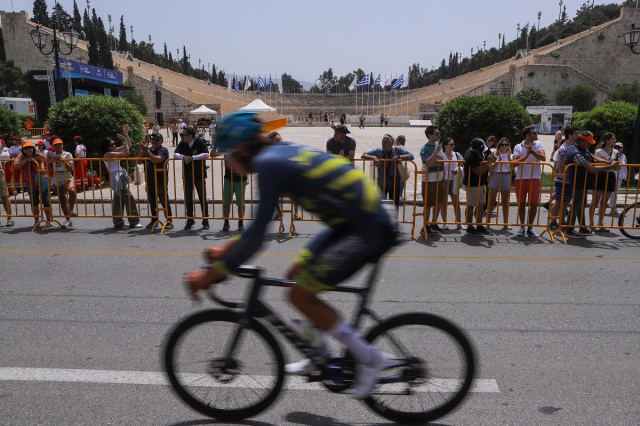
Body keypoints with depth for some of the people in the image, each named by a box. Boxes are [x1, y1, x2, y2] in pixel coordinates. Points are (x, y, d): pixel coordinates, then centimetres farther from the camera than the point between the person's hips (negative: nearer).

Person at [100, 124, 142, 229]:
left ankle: (118, 222, 23)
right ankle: (134, 222, -6)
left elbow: (129, 145, 15)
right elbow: (126, 153, -23)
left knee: (119, 201, 15)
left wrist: (126, 133, 7)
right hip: (117, 179, -10)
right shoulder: (108, 154, -15)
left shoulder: (114, 151, 11)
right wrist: (124, 140, -16)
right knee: (130, 200, -10)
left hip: (120, 178, 10)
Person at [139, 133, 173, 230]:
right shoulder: (148, 149, 13)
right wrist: (141, 151, -2)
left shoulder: (163, 150, -6)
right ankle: (154, 220, 23)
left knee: (164, 201, -4)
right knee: (152, 201, 13)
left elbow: (157, 160, -23)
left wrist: (146, 151, -22)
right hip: (150, 180, 7)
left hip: (161, 180, -6)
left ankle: (169, 221, 1)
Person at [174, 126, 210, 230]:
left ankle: (205, 220, 14)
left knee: (203, 198, 3)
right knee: (188, 199, 11)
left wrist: (192, 158, -29)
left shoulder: (200, 142, -13)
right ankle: (190, 220, 23)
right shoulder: (182, 144, 1)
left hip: (199, 175, -4)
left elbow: (206, 154, -25)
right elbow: (175, 154, -6)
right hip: (187, 175, 5)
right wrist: (183, 157, -26)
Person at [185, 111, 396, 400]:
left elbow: (257, 236, -18)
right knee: (301, 275, 18)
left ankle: (369, 358, 5)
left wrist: (210, 275, -9)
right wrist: (227, 249, 24)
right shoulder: (282, 153, 14)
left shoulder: (269, 163, -15)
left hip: (368, 230, -10)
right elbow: (260, 224, 23)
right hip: (353, 222, 10)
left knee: (300, 294, -5)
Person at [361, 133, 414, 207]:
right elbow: (363, 155, -5)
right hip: (382, 183, 0)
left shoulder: (398, 150, -4)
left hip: (395, 183, 0)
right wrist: (373, 157, -24)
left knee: (394, 205, 8)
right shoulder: (378, 151, -4)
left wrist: (398, 157, -26)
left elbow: (411, 156, -12)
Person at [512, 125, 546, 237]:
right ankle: (522, 226, 16)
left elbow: (543, 158, -10)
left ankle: (530, 228, 12)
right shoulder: (518, 147, 2)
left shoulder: (538, 144, 5)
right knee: (521, 203, 4)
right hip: (520, 178, 0)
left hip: (535, 178, 1)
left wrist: (532, 151, -21)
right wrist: (526, 155, -18)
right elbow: (514, 162, -8)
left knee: (534, 204, 1)